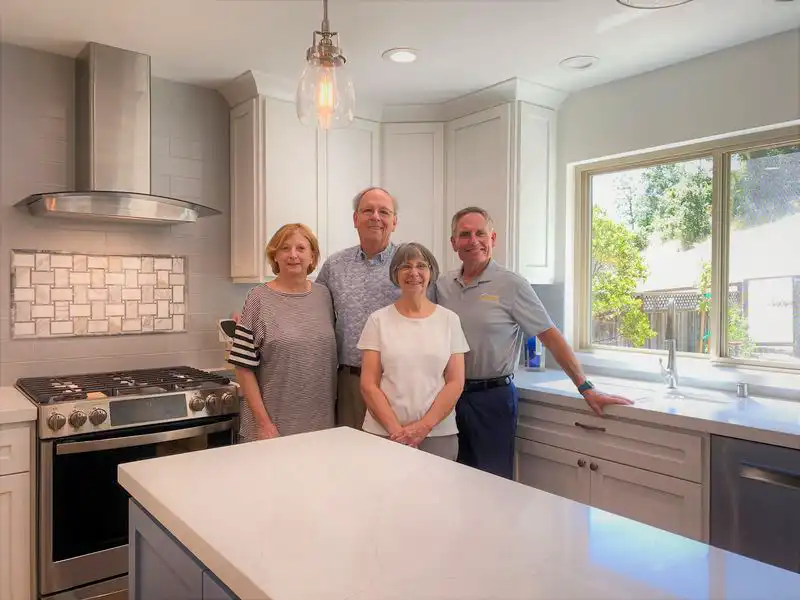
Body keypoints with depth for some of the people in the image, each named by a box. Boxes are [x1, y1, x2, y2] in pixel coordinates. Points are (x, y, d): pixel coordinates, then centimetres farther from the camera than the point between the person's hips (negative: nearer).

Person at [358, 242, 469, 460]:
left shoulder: (449, 319, 2)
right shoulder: (379, 319, 0)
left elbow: (455, 382, -1)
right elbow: (368, 384, -3)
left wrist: (424, 426, -10)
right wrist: (395, 429, -11)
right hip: (383, 433, 0)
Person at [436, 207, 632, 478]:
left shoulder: (511, 285, -9)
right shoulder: (442, 285, 3)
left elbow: (551, 337, -8)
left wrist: (586, 388, -11)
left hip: (493, 397, -4)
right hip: (451, 393, 4)